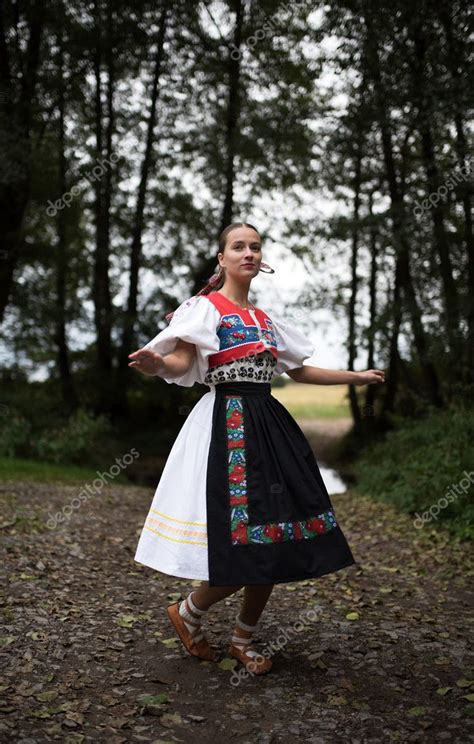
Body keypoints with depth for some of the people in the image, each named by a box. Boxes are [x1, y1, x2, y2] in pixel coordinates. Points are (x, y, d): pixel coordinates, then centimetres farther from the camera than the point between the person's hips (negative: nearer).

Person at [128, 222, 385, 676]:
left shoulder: (266, 320, 19)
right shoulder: (207, 307, 0)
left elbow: (301, 371, 27)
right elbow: (181, 363, -15)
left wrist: (357, 377, 32)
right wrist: (156, 364, -39)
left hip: (270, 425, 7)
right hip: (228, 423, -7)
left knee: (275, 541, 4)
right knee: (242, 544, -13)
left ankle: (243, 641, 22)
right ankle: (187, 613, 15)